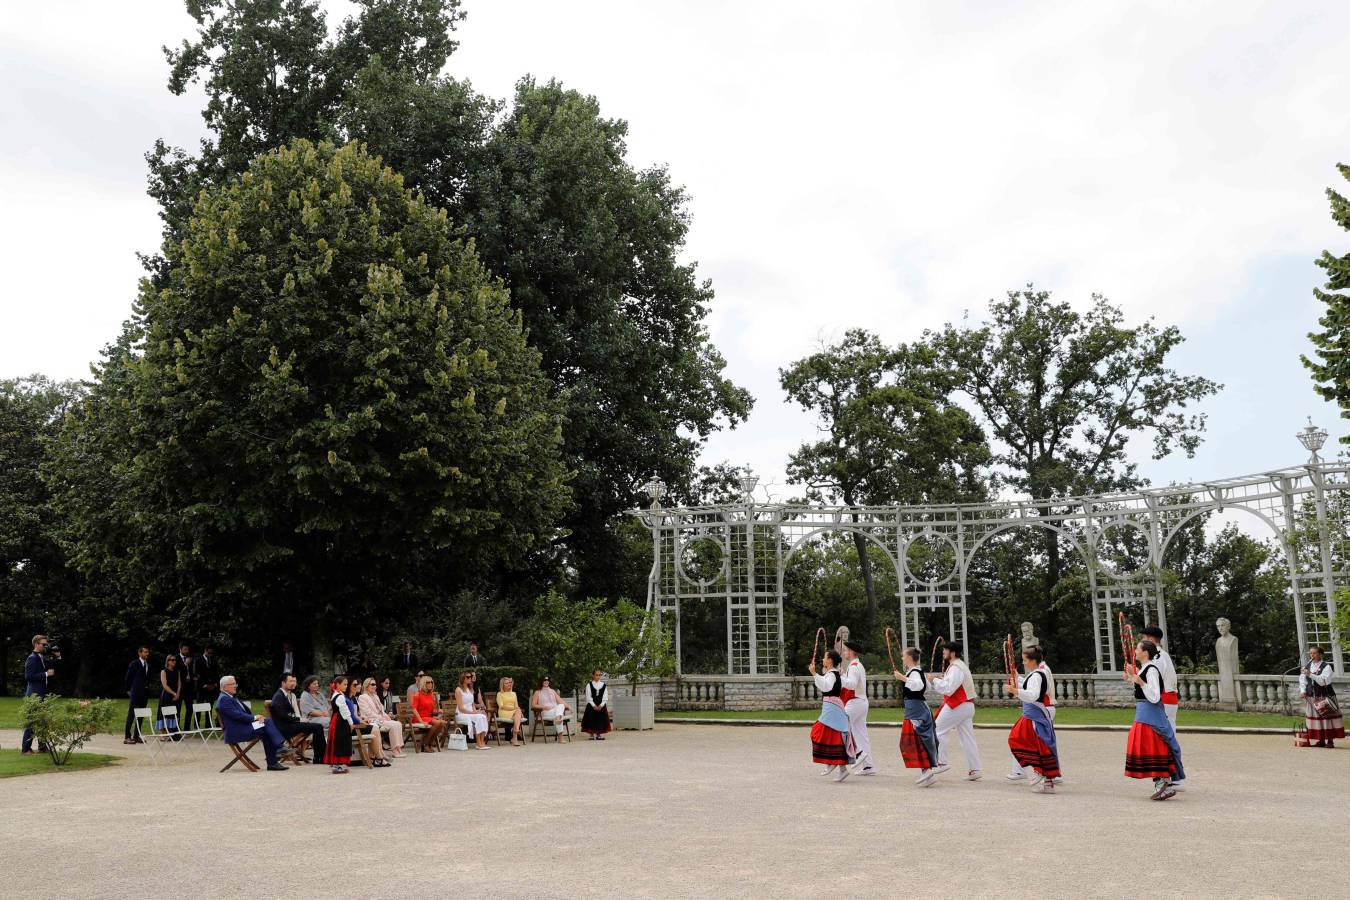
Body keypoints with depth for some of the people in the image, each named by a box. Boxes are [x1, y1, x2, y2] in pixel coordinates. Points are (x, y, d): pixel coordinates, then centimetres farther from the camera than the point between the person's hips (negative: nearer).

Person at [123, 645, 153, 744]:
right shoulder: (134, 664, -4)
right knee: (131, 715, -5)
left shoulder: (148, 665, 13)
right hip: (135, 693, -6)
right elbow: (127, 678, -1)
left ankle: (136, 736, 11)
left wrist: (147, 687, 8)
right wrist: (129, 690, -1)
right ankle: (127, 737, -4)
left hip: (144, 694, 6)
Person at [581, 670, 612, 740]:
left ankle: (599, 735, 11)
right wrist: (594, 705, -14)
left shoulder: (604, 685, 6)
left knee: (601, 720, 2)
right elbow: (588, 697, -4)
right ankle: (592, 735, 6)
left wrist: (601, 705, -11)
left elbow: (605, 697, 2)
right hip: (591, 706, -2)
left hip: (601, 706, 2)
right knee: (591, 720, -3)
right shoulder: (589, 685, 1)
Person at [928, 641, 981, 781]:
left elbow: (948, 689, -23)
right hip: (967, 705, 10)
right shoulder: (960, 665, 17)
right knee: (967, 738, 8)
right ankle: (974, 770, 7)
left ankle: (941, 763, -3)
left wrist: (934, 680, -14)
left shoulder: (956, 668, -16)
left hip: (957, 706, -10)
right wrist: (942, 678, 8)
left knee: (938, 730, -3)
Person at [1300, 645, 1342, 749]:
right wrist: (1302, 690, -7)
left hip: (1325, 697, -5)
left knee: (1327, 718, -3)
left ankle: (1330, 741, 5)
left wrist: (1310, 674, -27)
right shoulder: (1307, 666, 9)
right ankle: (1321, 740, 15)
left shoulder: (1326, 666, -6)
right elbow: (1302, 679, 8)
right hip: (1311, 697, 5)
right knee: (1316, 718, 7)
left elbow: (1323, 681, -18)